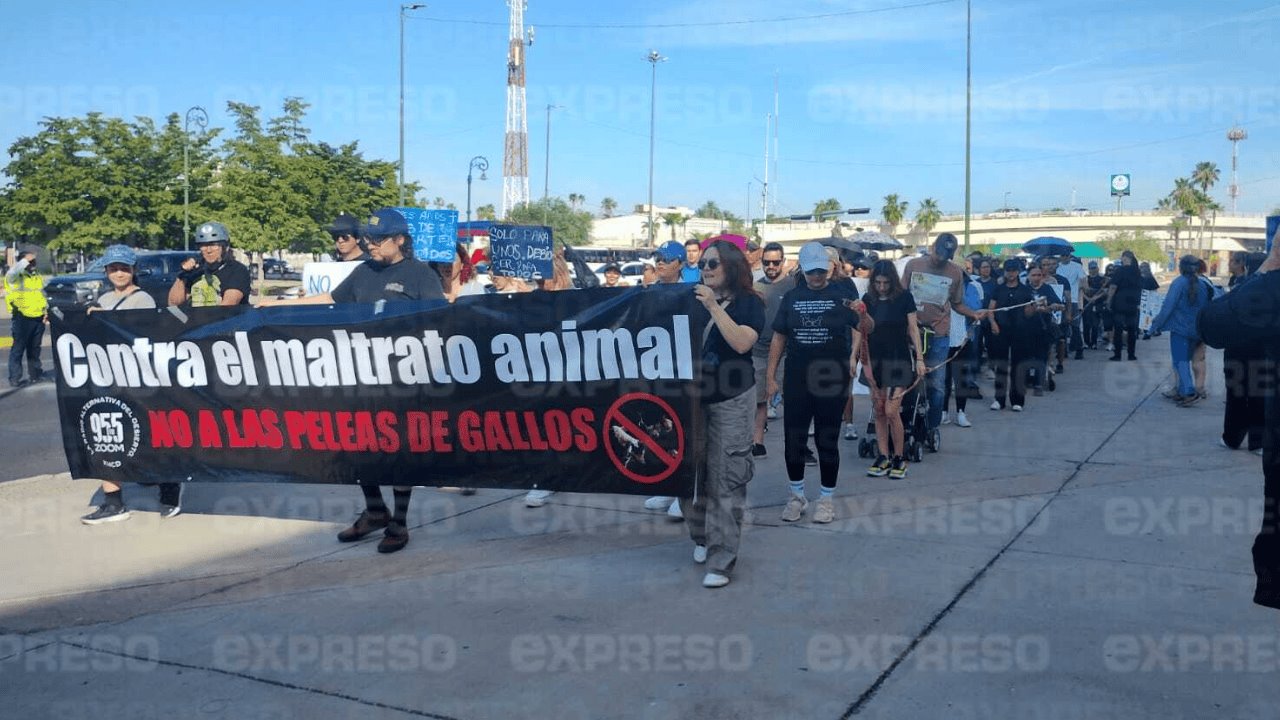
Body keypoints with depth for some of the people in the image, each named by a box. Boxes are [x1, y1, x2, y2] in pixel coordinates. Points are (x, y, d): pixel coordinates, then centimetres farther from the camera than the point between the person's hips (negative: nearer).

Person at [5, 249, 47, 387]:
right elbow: (13, 271, -31)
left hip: (38, 318, 6)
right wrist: (26, 260, -23)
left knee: (34, 349, 15)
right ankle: (15, 378, 0)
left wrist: (46, 310, 8)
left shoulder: (38, 276, 16)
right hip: (22, 318, -6)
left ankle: (35, 373, 25)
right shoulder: (14, 277, -6)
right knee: (18, 349, -4)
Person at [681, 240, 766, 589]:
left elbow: (741, 343, -19)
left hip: (731, 400, -5)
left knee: (725, 479, -6)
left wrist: (713, 306, -22)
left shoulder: (748, 303, -2)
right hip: (693, 395, 5)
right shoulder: (694, 300, 12)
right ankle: (702, 536, 29)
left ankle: (721, 560, -2)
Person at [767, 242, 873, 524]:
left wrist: (863, 315, -34)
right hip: (796, 382, 3)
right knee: (793, 440, 7)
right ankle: (797, 495, 24)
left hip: (832, 382, -2)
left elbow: (867, 329, -12)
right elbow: (779, 338, 8)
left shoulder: (841, 294, -3)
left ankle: (827, 498, 19)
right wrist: (770, 376, 3)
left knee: (827, 441, 6)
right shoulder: (792, 297, 5)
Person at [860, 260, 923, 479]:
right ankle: (883, 457, 15)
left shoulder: (904, 297, -3)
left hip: (899, 360, -3)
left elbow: (913, 329, 1)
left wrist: (919, 358, -3)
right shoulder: (868, 300, 4)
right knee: (878, 411, 5)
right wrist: (865, 362, -2)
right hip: (875, 360, 4)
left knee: (891, 411, -9)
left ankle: (899, 458, 7)